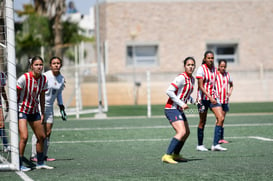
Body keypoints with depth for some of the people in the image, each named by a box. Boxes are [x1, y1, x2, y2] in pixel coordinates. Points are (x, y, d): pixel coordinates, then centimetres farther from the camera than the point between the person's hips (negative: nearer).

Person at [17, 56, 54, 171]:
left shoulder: (43, 79, -3)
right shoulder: (24, 78, -20)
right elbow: (15, 94, -13)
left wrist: (42, 113, 10)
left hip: (34, 111, 6)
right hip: (21, 110, -6)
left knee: (41, 137, 9)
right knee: (24, 137, -17)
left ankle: (40, 163, 24)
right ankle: (19, 165, -8)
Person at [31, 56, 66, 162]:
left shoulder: (62, 79, 7)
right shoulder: (45, 76, -15)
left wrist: (62, 108, 17)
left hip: (49, 107, 6)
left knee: (48, 132, 5)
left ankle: (44, 155, 12)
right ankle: (34, 156, -5)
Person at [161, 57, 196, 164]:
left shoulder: (192, 79, 11)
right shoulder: (181, 78, -17)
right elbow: (169, 91, -23)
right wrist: (181, 104, -24)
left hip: (179, 110, 10)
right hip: (172, 109, -10)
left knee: (187, 132, 16)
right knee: (181, 132, -22)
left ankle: (176, 155, 31)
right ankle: (167, 156, -24)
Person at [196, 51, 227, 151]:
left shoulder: (214, 69, 7)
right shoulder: (201, 69, -12)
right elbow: (200, 86, -17)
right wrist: (210, 97, -26)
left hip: (213, 97, 5)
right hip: (203, 98, -5)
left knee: (221, 118, -10)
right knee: (202, 122, 3)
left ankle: (215, 145, -11)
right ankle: (200, 145, 18)